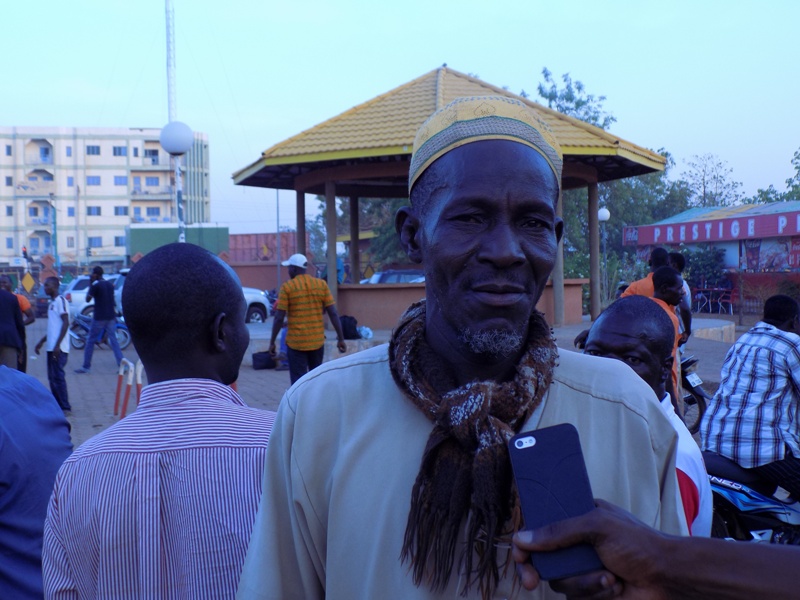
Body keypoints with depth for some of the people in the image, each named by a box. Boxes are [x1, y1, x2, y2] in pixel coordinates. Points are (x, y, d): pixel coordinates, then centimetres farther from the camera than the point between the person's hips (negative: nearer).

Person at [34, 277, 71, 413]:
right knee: (52, 377, 11)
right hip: (51, 347, 10)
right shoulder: (52, 302, 19)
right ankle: (58, 406, 16)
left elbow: (66, 323, -18)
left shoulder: (60, 300, -10)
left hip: (58, 348, -10)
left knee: (58, 376, -8)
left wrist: (57, 344, -22)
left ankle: (65, 407, -3)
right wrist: (42, 342, 25)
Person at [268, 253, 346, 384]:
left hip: (296, 343, -3)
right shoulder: (322, 284, 2)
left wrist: (272, 342, 0)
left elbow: (279, 318, -9)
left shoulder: (287, 287, -7)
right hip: (317, 341, 4)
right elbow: (333, 314, -1)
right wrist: (341, 339, 4)